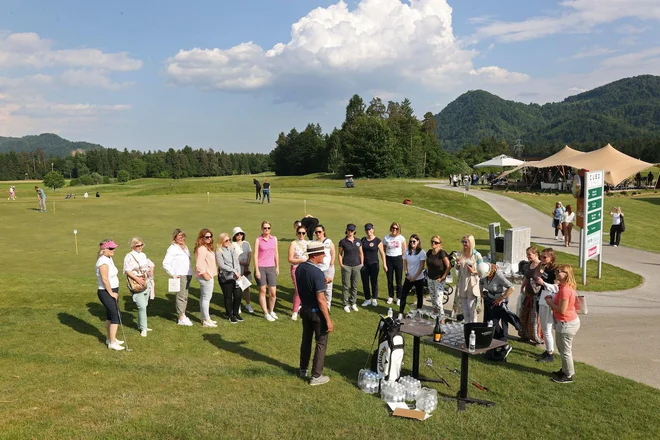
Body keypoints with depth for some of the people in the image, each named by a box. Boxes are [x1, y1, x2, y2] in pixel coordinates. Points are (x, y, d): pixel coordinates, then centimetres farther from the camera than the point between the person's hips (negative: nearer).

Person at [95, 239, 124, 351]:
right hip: (106, 292, -10)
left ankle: (110, 339, 30)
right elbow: (104, 279, -24)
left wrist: (114, 292, 15)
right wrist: (111, 293, -15)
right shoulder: (103, 261, -21)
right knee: (116, 316, -7)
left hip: (112, 291, 10)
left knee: (110, 315, 18)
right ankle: (112, 343, 0)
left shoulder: (109, 259, 10)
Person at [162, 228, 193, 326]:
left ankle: (182, 315, 19)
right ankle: (181, 318, -2)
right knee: (181, 296, -7)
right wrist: (173, 274, -13)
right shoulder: (172, 248, -7)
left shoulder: (185, 247, 18)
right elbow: (165, 263, -13)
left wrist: (190, 273, 12)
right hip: (179, 276, -8)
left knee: (185, 296, 11)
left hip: (187, 275, 8)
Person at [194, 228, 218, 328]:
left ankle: (204, 317, 28)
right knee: (206, 298, -4)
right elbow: (199, 265, -24)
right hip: (205, 277, -11)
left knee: (204, 297, 17)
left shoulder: (207, 248, 13)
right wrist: (205, 275, -20)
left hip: (208, 276, 11)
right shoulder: (202, 249, -19)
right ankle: (206, 320, 2)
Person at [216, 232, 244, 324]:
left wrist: (238, 273, -1)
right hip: (225, 277, -5)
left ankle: (235, 313, 22)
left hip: (235, 276, 5)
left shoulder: (232, 249, 11)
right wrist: (234, 271, -15)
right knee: (228, 297, 5)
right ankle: (230, 315, 20)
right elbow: (221, 265, -14)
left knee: (238, 295, 3)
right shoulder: (219, 252, -7)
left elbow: (237, 262, 11)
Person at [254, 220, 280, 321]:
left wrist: (277, 267, 12)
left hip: (271, 268, 3)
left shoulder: (274, 239, 7)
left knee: (273, 293, 1)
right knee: (262, 291, 5)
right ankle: (266, 313, 14)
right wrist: (257, 270, -9)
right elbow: (255, 255, -4)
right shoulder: (258, 240, -3)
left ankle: (271, 311, 23)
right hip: (260, 267, -3)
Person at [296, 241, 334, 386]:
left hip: (305, 309, 7)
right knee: (321, 343, 8)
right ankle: (316, 376, 14)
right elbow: (321, 300, -25)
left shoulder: (299, 268, -3)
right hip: (317, 312, -7)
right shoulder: (317, 273, -26)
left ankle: (303, 370, 36)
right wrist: (328, 320, -20)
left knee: (306, 340, 22)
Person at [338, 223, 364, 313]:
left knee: (354, 286, 9)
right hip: (346, 266, -3)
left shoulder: (358, 241, 7)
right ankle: (346, 305, 8)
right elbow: (340, 254, 2)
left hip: (356, 266, 3)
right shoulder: (342, 241, -2)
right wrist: (341, 264, -5)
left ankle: (353, 303, 20)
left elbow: (361, 253, 14)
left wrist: (362, 263, 6)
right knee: (345, 286, 0)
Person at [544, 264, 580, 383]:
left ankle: (568, 375, 16)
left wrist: (550, 303, -12)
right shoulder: (568, 287, 7)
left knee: (565, 351, 4)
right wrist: (552, 300, 4)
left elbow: (562, 310, -26)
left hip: (566, 324, -10)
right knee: (565, 349, 23)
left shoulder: (565, 289, -26)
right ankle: (566, 370, 36)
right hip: (572, 321, 10)